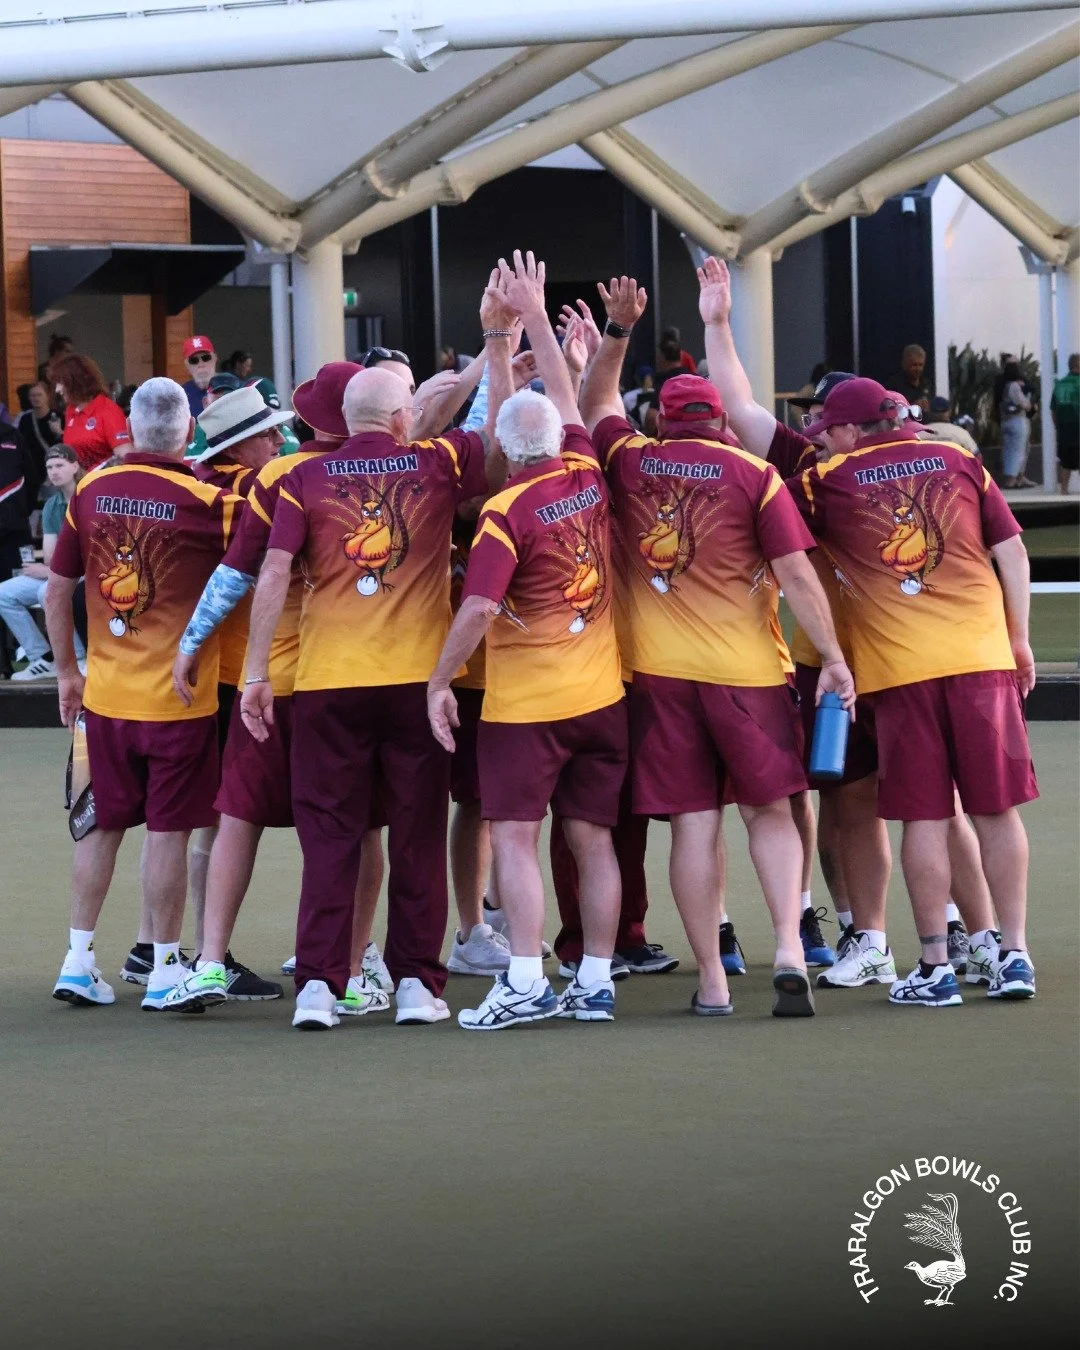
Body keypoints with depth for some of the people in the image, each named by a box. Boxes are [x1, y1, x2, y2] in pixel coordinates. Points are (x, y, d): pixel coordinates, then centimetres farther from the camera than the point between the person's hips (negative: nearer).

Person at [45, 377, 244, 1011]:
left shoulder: (92, 490, -1)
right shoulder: (208, 503, -14)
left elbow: (57, 589, 5)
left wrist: (67, 670, 15)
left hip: (105, 693, 4)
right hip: (179, 696, -4)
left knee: (103, 826, 15)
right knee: (169, 831, 3)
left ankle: (78, 960, 17)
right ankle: (165, 970, 9)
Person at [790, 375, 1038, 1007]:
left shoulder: (825, 484, 1)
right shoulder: (959, 462, 7)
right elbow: (1012, 552, 6)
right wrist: (1019, 640, 13)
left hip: (899, 666, -2)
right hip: (982, 654, 2)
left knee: (925, 817, 2)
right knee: (996, 809, 8)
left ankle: (936, 965, 4)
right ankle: (1014, 953, 10)